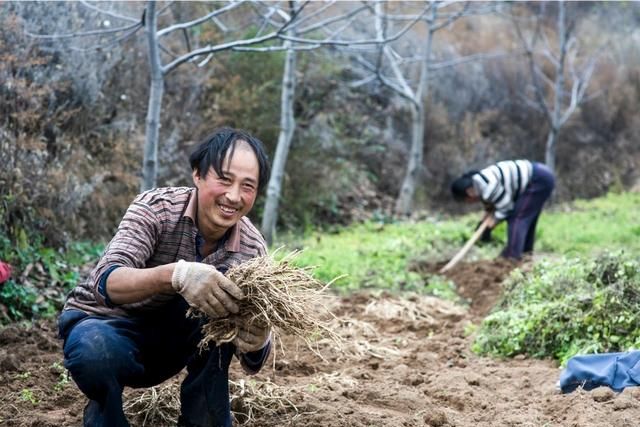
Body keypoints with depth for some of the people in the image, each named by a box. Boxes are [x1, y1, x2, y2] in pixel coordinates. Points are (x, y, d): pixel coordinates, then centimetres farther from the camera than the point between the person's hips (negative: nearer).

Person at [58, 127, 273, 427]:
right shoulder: (157, 208, -22)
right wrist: (175, 275, -57)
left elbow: (252, 363, -18)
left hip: (167, 342, 3)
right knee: (96, 352, -39)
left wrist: (257, 341, -43)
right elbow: (106, 283, -38)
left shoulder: (252, 249, -14)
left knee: (219, 289, -26)